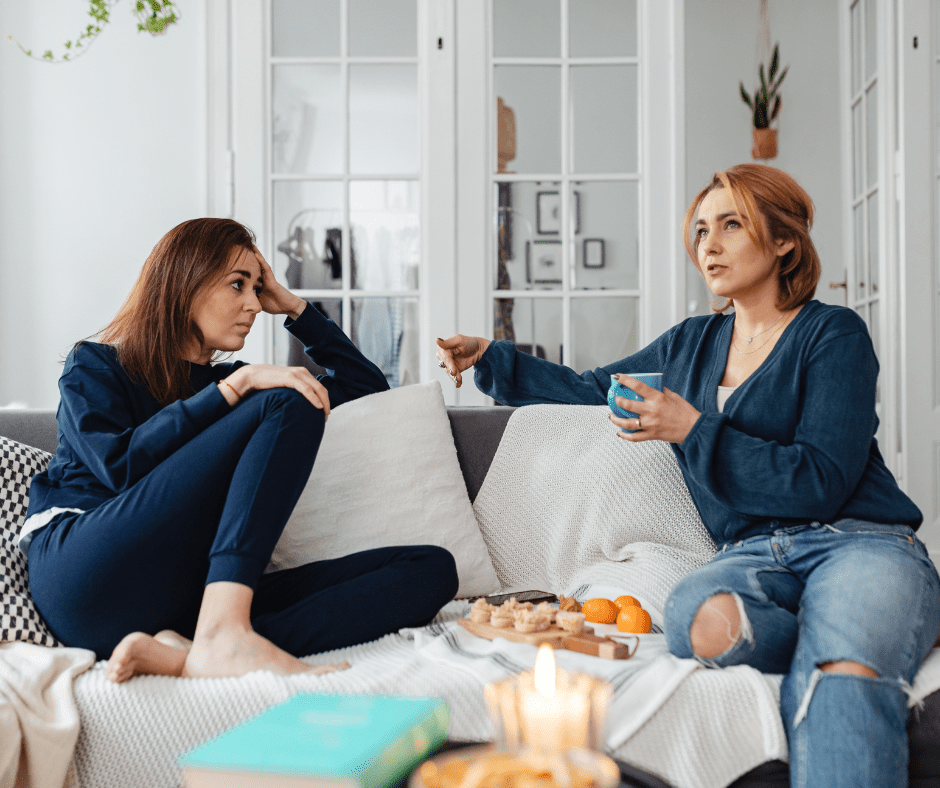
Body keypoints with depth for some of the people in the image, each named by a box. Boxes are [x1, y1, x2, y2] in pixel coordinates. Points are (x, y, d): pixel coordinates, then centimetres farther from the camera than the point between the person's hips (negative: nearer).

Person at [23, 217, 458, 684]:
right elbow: (120, 465, -8)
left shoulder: (223, 381, 28)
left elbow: (367, 383, 32)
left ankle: (192, 654, -34)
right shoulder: (93, 366, 14)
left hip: (192, 597, 6)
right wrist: (236, 386, -10)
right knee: (289, 406, -19)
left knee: (431, 568, -15)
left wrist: (292, 307, 25)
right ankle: (222, 636, -35)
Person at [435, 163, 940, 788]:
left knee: (842, 673, -41)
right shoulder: (692, 344, 19)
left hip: (861, 541, -5)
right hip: (755, 552, 5)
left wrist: (694, 430, -15)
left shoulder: (832, 333, 1)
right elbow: (593, 389, 31)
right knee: (699, 618, -34)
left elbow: (821, 484, -10)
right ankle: (865, 651, -16)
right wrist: (490, 359, 21)